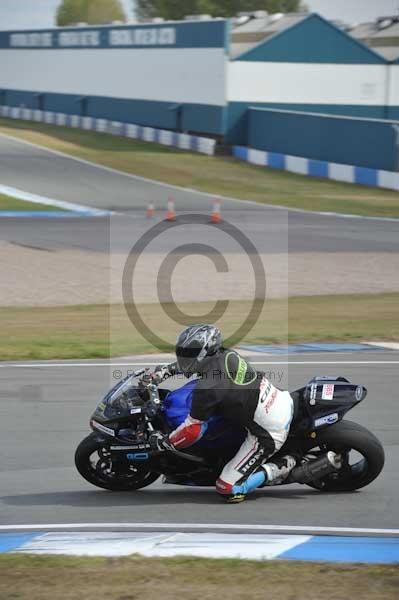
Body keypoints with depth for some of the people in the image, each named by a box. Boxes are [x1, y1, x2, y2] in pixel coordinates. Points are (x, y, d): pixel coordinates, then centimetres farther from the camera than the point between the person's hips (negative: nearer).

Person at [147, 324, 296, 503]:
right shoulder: (228, 355, 0)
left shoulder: (207, 388, -22)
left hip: (268, 434, -8)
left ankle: (279, 468, 0)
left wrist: (164, 442, 0)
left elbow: (192, 431, -15)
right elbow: (199, 360, 24)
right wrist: (167, 369, 23)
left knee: (228, 490, -4)